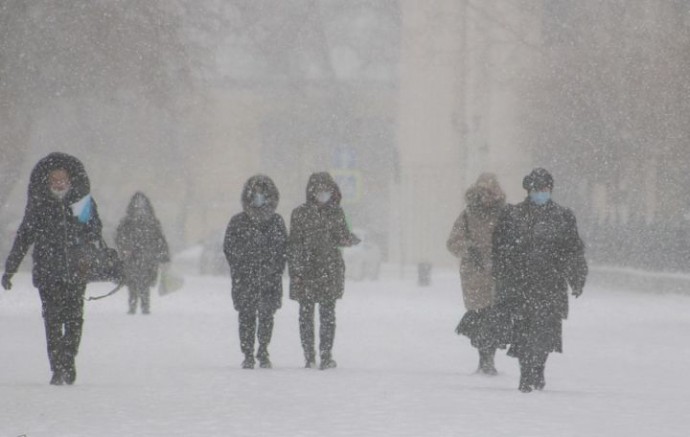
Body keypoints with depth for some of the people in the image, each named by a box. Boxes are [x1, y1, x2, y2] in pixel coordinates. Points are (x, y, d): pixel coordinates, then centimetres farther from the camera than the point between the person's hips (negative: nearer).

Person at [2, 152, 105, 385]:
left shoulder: (84, 203, 5)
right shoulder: (39, 206, 4)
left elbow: (95, 235, 10)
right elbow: (23, 237, 9)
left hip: (76, 272, 1)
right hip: (48, 273, -1)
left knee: (74, 319, -2)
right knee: (53, 320, -8)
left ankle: (68, 363, 16)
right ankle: (58, 369, -5)